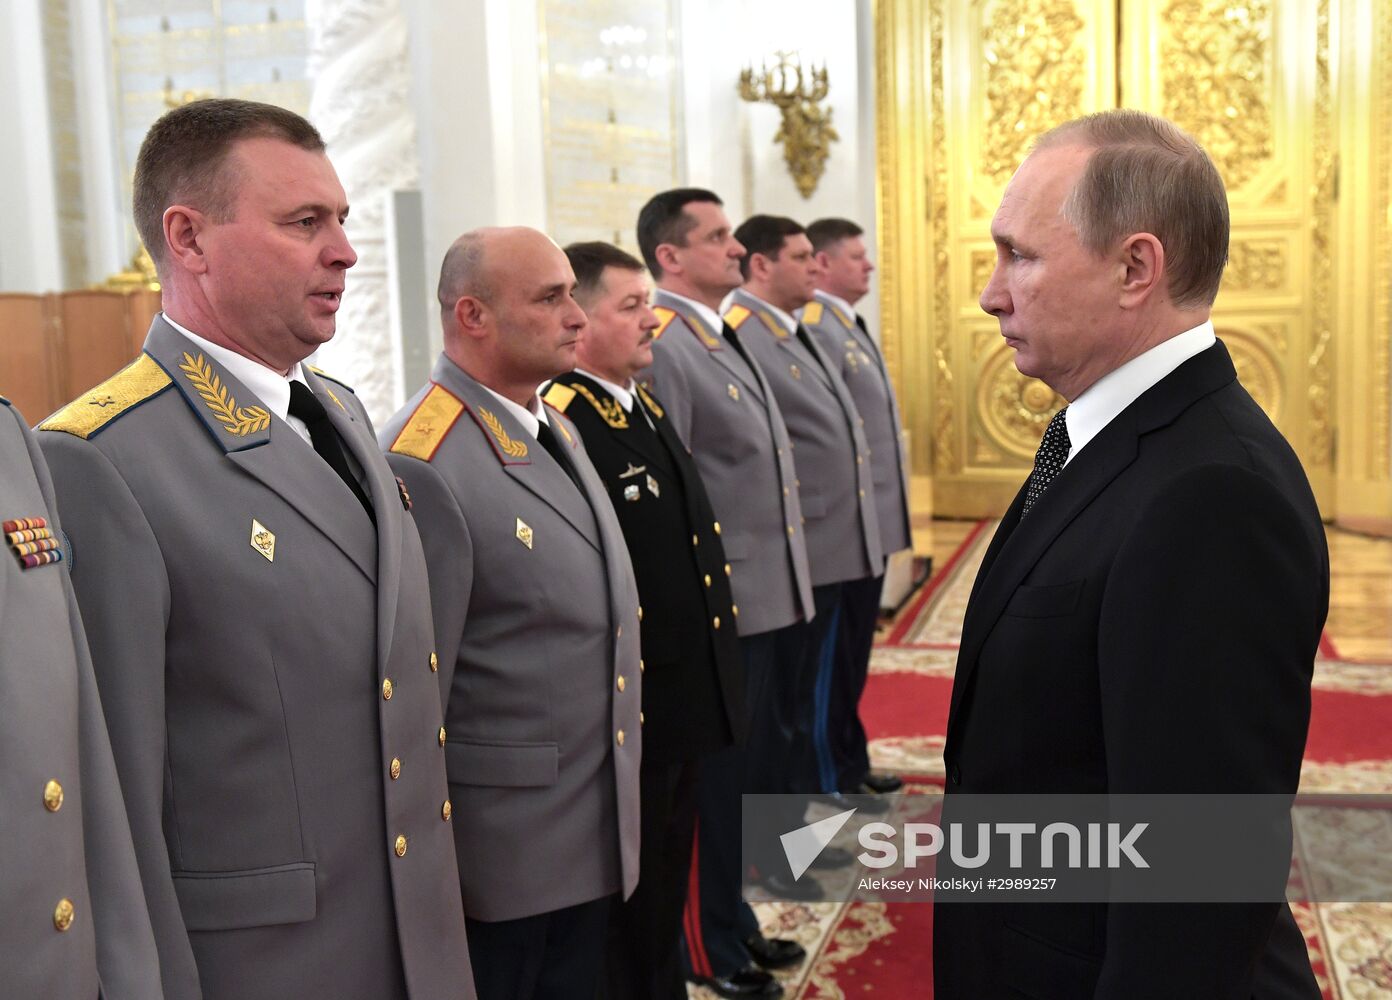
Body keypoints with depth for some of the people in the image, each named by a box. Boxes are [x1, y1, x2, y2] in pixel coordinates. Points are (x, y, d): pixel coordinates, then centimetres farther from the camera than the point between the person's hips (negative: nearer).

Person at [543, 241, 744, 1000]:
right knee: (622, 917, 11)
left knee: (663, 902, 24)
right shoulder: (557, 425, -22)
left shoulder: (647, 406, 10)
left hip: (685, 707, 9)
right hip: (627, 718, -9)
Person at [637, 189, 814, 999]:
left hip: (772, 600, 9)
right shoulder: (662, 347, -16)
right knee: (715, 783, 5)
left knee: (751, 770, 19)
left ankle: (735, 925, 35)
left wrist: (793, 590, 16)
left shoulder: (725, 337, 13)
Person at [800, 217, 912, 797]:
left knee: (854, 653, 17)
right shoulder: (815, 327, -16)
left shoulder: (848, 325, 16)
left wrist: (890, 515, 17)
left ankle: (850, 763, 27)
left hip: (872, 522, 10)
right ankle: (837, 776, 13)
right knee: (838, 657, 2)